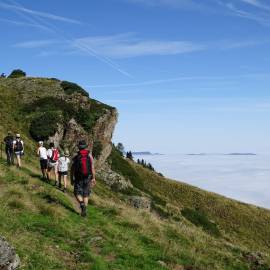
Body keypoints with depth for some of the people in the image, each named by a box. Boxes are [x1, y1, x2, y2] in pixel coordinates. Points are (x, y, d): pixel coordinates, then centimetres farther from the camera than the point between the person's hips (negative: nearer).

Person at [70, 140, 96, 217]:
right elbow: (92, 168, -7)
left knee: (78, 193, 10)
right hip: (87, 178, 2)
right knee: (86, 195, 13)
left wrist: (71, 179, 8)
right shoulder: (89, 156, -4)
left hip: (78, 179, -2)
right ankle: (84, 211, 9)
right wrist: (93, 178, 0)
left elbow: (72, 170, -3)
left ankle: (82, 204, -17)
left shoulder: (76, 157, -6)